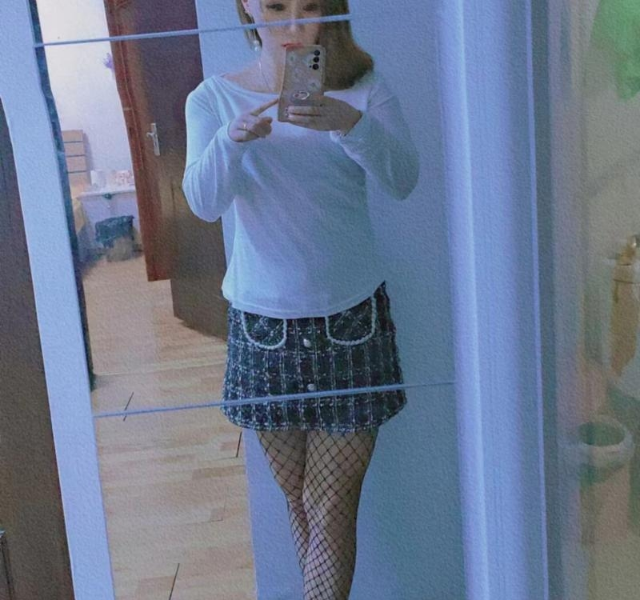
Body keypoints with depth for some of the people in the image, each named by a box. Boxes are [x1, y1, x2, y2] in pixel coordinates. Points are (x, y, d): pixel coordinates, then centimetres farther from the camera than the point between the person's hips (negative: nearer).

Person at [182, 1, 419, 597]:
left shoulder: (363, 88, -1)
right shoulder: (214, 97, 1)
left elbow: (402, 180, -14)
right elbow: (203, 202, -11)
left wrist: (351, 123, -32)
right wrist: (232, 139, -30)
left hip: (351, 318, -1)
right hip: (263, 323, 1)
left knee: (332, 506, 0)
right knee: (297, 497, 13)